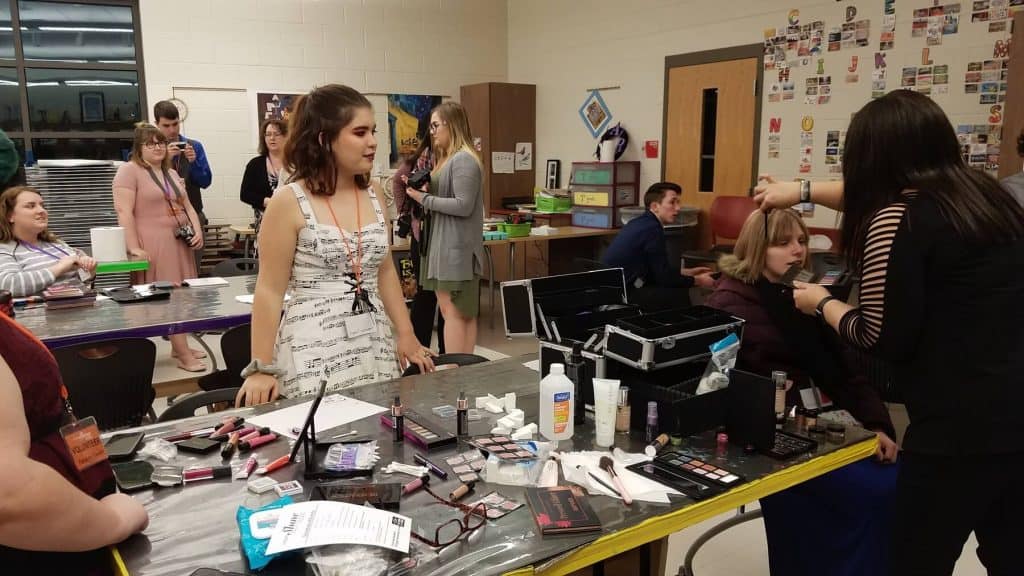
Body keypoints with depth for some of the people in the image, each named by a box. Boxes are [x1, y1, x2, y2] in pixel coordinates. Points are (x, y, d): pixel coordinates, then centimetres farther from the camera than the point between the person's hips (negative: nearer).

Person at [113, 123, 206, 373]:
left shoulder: (171, 173, 19)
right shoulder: (129, 170, -5)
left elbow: (187, 206, 20)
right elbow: (124, 212, -14)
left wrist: (197, 232, 2)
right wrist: (134, 248, -20)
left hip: (179, 244, 8)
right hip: (154, 247, -8)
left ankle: (179, 347, 20)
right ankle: (183, 354, -7)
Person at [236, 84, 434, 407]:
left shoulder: (373, 196, 7)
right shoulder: (289, 202, -9)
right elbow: (270, 290, -8)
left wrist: (407, 335, 13)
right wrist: (262, 368, -10)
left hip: (374, 346, 5)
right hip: (314, 352, -5)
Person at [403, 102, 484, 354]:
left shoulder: (464, 160, -13)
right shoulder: (446, 158, 18)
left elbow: (463, 205, -19)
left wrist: (423, 198, -13)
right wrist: (421, 188, 3)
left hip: (456, 247, -10)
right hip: (443, 244, 10)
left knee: (454, 311, -7)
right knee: (450, 310, 10)